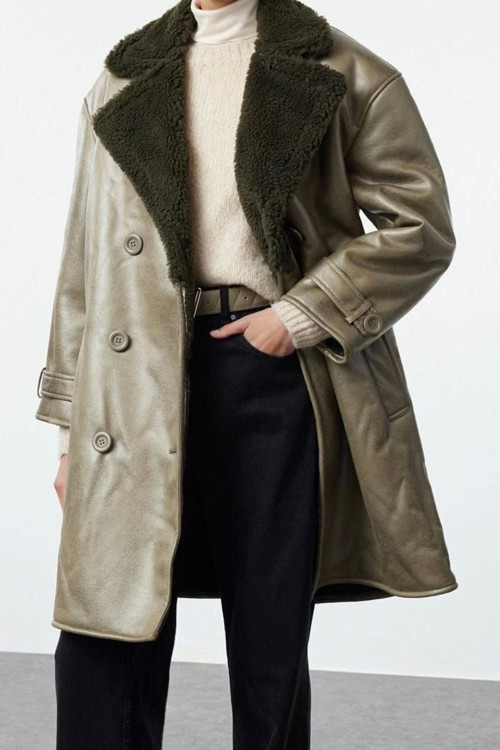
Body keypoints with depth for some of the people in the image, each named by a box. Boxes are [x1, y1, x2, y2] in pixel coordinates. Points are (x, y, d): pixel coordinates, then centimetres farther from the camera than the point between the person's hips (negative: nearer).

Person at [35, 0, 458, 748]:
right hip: (140, 380, 2)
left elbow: (420, 225, 2)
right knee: (107, 628, -1)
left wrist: (301, 317, -9)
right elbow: (84, 264, 14)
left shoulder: (341, 72, 7)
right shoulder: (122, 81, 15)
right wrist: (71, 426, 9)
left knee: (271, 648, 6)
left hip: (278, 375, -2)